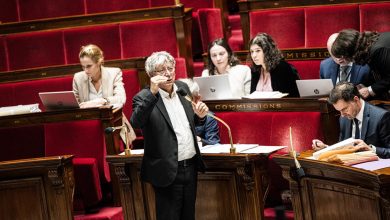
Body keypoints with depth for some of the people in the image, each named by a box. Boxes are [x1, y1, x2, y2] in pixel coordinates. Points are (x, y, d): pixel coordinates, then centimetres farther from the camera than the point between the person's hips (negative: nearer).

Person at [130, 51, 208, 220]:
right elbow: (136, 123, -29)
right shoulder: (145, 97, -10)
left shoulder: (183, 88, 8)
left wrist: (200, 116, -2)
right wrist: (152, 92, -33)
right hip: (168, 171, -6)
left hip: (191, 166, 6)